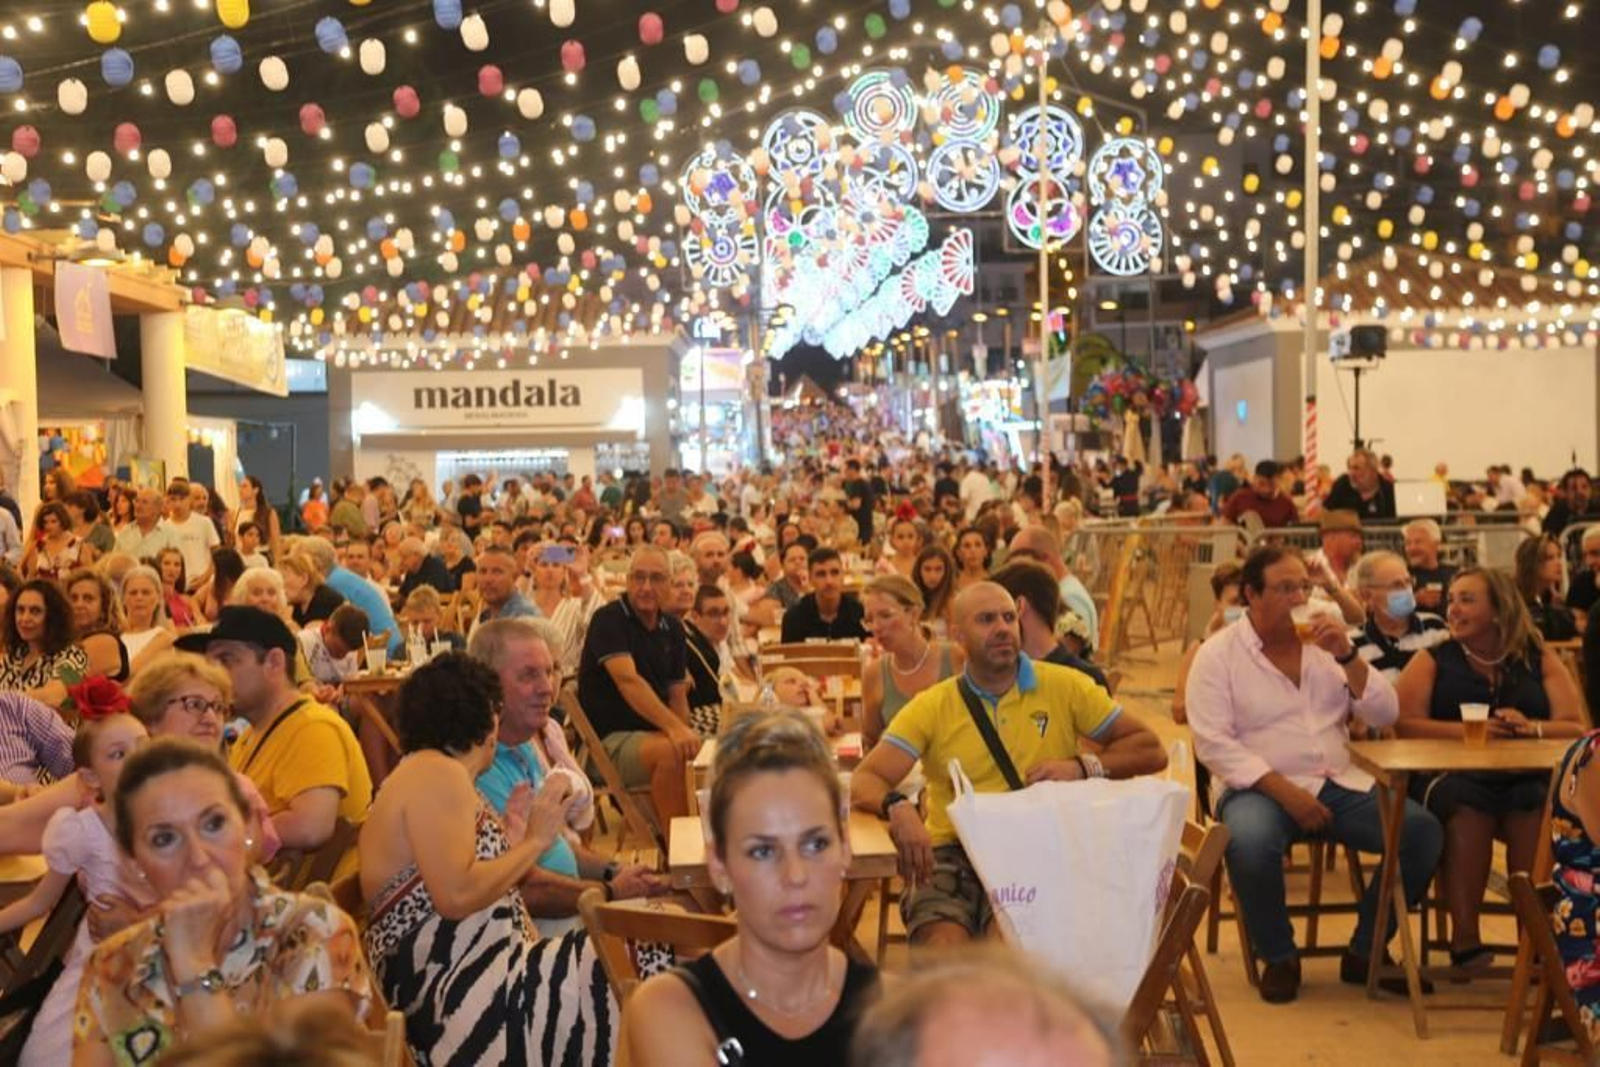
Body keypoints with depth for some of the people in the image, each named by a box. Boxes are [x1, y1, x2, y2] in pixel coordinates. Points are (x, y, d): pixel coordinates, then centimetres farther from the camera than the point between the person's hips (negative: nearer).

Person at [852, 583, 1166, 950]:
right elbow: (864, 782, -1)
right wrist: (896, 807, -25)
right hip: (952, 854, 1)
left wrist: (1082, 767, -7)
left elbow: (1151, 750, 11)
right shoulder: (931, 707, 8)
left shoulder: (1064, 687, 9)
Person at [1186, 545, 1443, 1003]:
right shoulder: (1217, 655, -2)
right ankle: (1278, 957, -9)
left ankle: (1364, 953, 2)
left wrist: (1346, 655, -10)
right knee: (1249, 842, -37)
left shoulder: (1325, 643, 12)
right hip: (1260, 788, -4)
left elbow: (1385, 716, 6)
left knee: (1422, 830, -16)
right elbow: (1213, 742, -11)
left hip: (1339, 783, 5)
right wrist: (1284, 791, -20)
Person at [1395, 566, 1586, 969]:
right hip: (1451, 774, -1)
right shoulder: (1432, 660, 11)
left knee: (1540, 809, -33)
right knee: (1466, 807, -35)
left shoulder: (1540, 661, 15)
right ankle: (1465, 937, -27)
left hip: (1526, 777, 1)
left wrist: (1530, 728, -15)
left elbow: (1576, 727, 5)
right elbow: (1405, 724, -4)